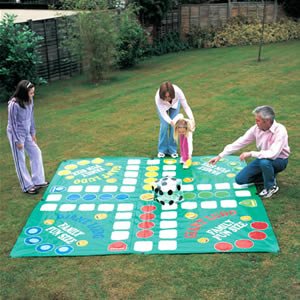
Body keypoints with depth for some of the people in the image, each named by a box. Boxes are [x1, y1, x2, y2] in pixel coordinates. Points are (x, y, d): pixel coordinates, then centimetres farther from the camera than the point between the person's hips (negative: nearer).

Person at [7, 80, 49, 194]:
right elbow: (13, 123, -20)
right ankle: (27, 187, 17)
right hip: (16, 134, -7)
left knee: (36, 153, 11)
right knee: (20, 160, 5)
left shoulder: (29, 100, -6)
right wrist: (18, 140, -16)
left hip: (26, 133, 7)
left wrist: (33, 133, 11)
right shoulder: (14, 104, -27)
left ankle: (38, 181, 23)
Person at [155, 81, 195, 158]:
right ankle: (162, 150, 6)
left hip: (175, 104, 1)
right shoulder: (158, 97, -42)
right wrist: (171, 122, -53)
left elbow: (186, 106, -35)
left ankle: (172, 150, 5)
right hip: (163, 106, -1)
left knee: (174, 126, -7)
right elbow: (163, 113, -36)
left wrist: (192, 119, -48)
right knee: (164, 126, -10)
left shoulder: (178, 91, -42)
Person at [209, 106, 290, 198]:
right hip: (263, 158, 6)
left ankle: (271, 186, -11)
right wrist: (220, 156, -11)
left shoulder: (280, 131, -30)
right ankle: (269, 175, 16)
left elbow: (273, 154, -39)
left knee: (264, 162, -40)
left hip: (279, 160, -5)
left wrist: (251, 154, -33)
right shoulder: (256, 128, -13)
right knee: (240, 179, -2)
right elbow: (240, 142, -9)